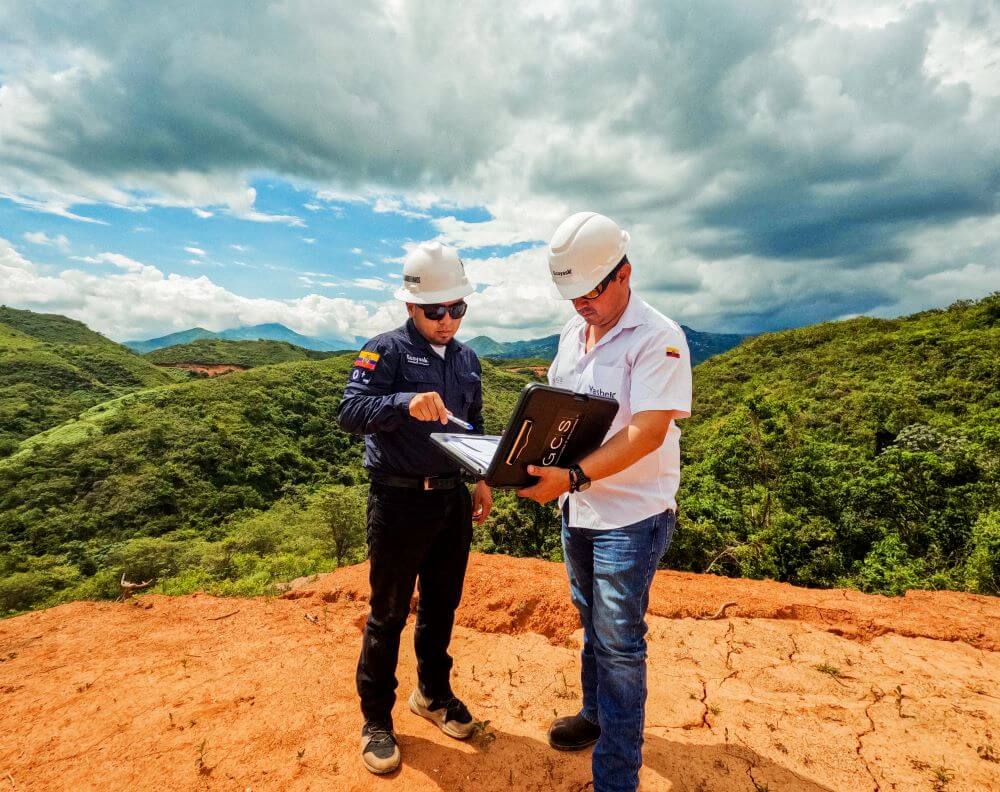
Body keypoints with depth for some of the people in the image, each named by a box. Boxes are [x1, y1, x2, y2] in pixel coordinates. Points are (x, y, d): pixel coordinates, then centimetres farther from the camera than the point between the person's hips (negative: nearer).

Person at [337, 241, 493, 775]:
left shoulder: (467, 359, 10)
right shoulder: (386, 350, -10)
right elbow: (350, 412, -22)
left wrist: (482, 479, 12)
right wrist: (407, 402, -38)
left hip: (451, 498, 6)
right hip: (399, 500, -5)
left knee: (442, 604, 18)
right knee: (389, 612, 8)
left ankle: (434, 693, 41)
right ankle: (376, 718, 28)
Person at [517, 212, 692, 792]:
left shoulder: (659, 339, -18)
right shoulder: (573, 334, 6)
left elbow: (646, 434, -26)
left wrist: (573, 478, -34)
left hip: (630, 515, -7)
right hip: (577, 507, 7)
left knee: (619, 643, 5)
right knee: (593, 624, 24)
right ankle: (596, 715, 47)